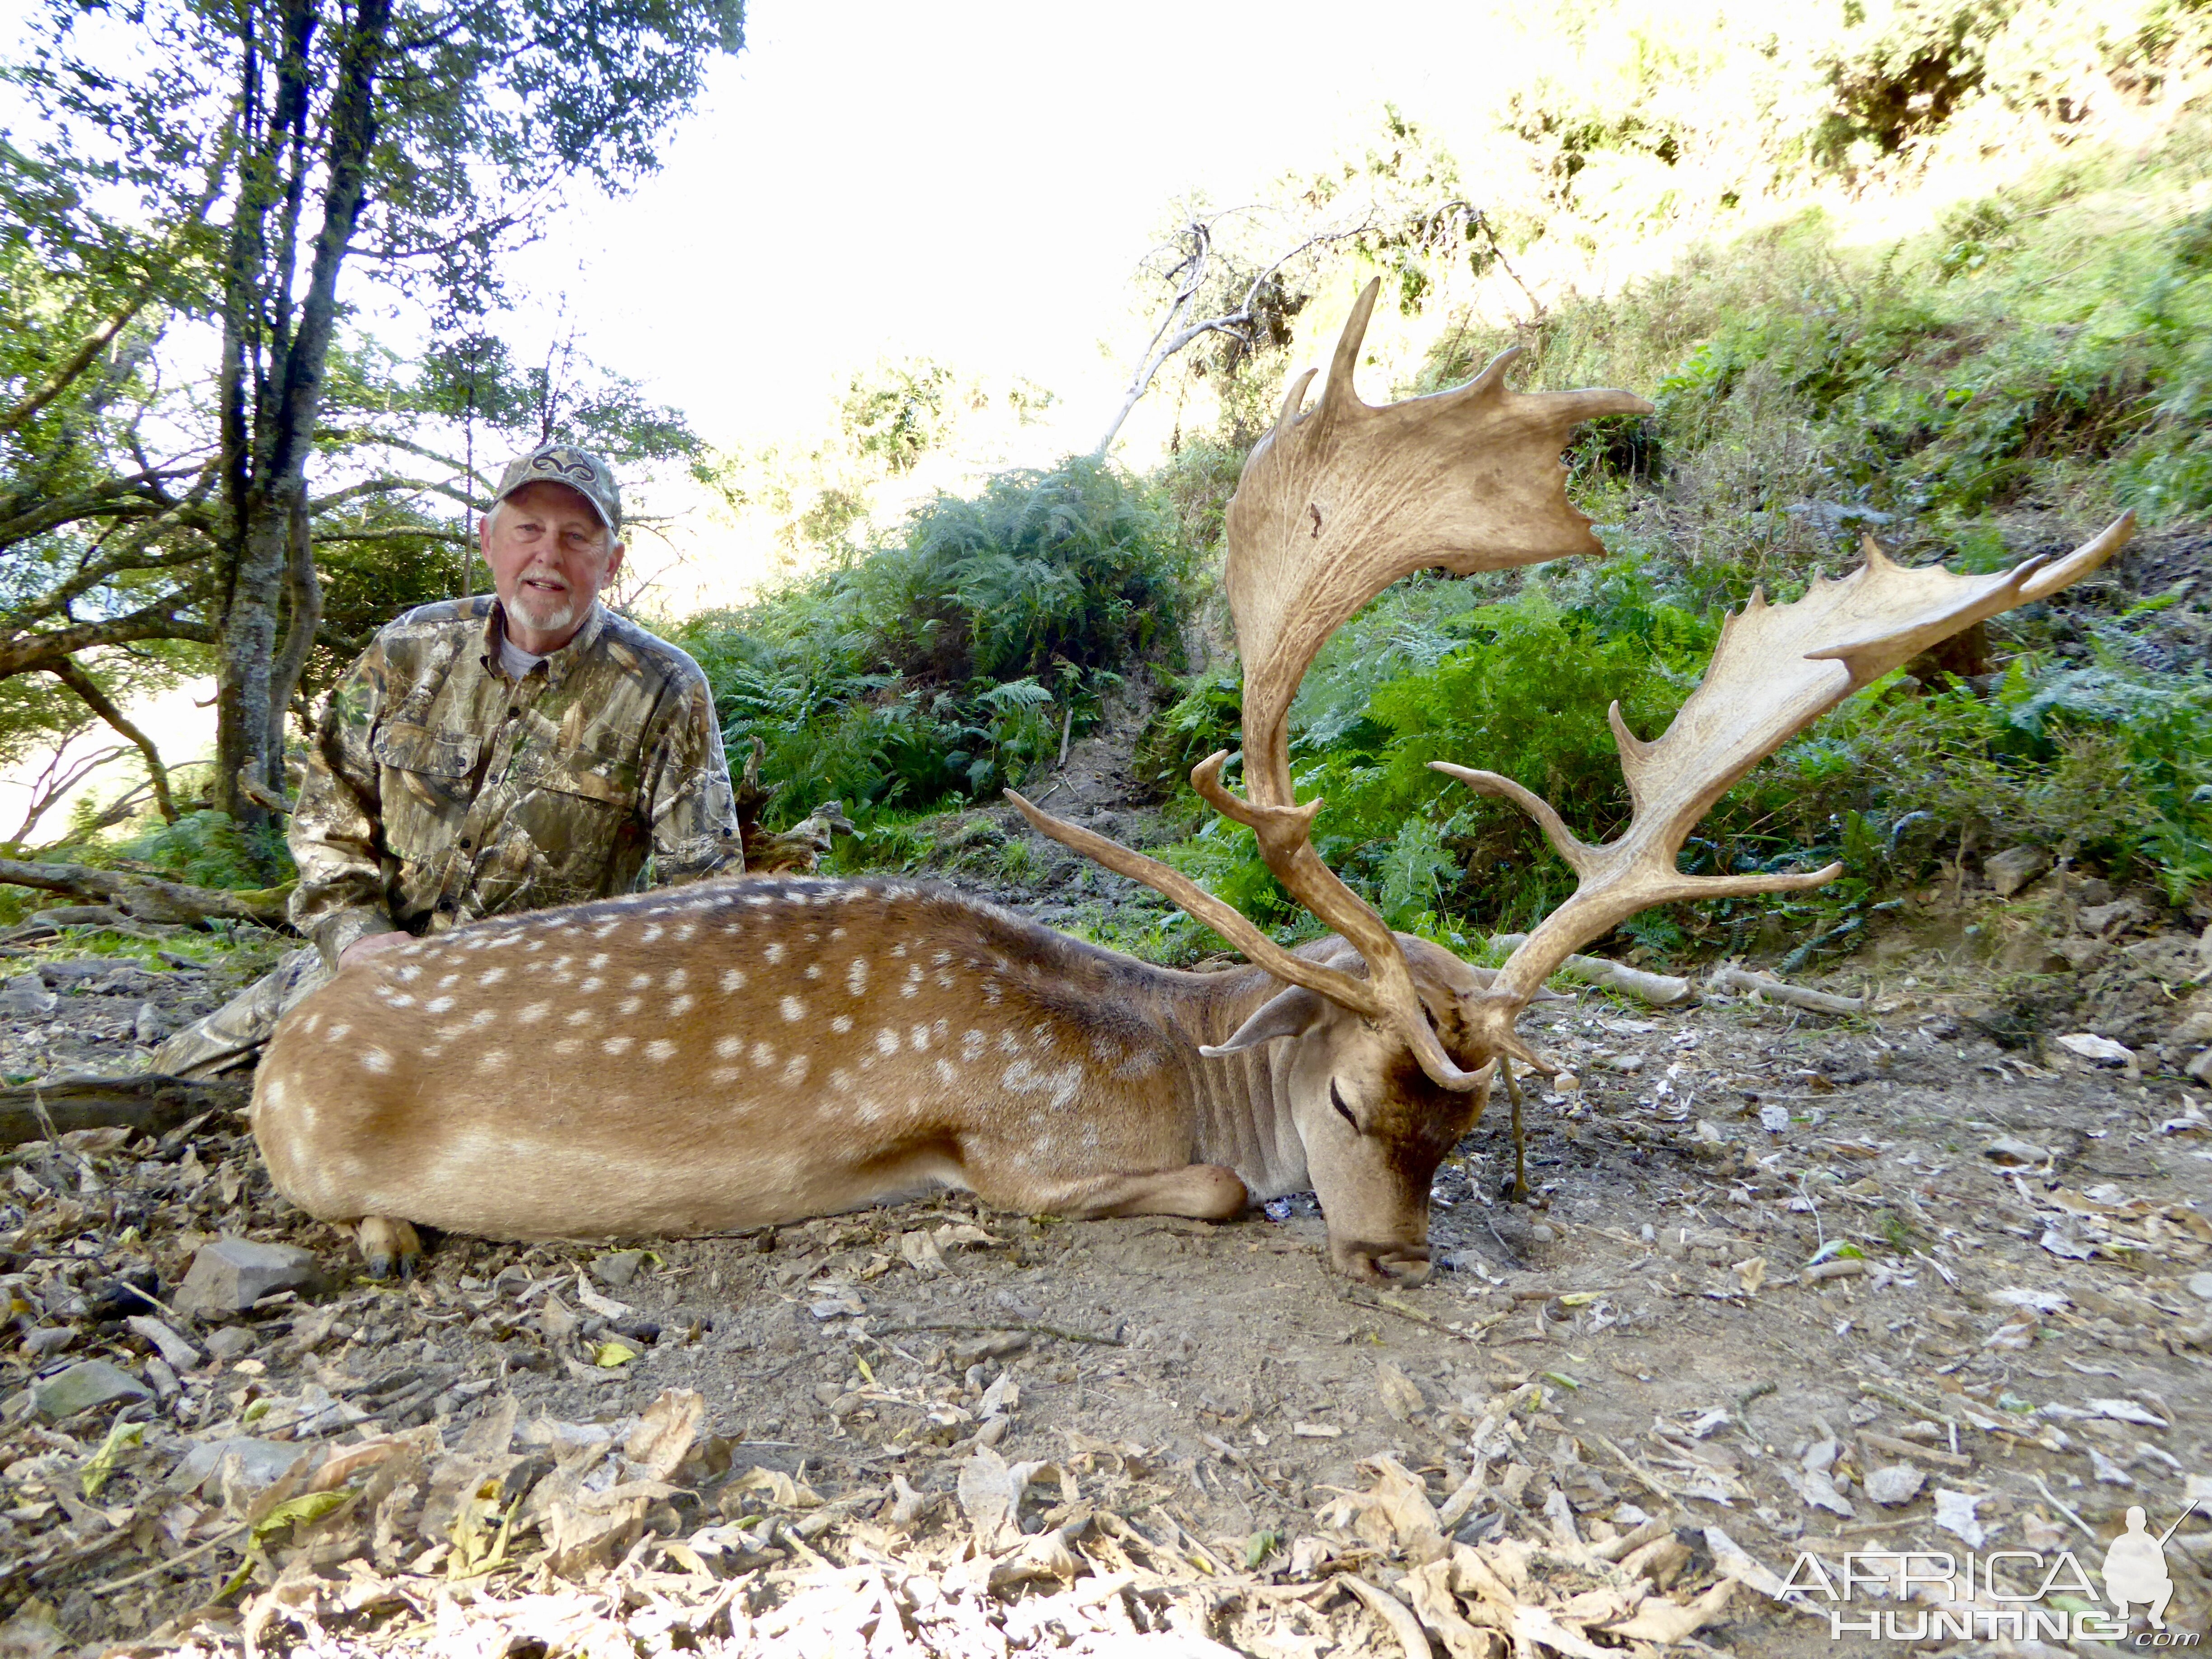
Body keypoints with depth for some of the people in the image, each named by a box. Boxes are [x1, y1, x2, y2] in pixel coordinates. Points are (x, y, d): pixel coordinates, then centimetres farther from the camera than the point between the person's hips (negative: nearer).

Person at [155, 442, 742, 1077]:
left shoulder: (665, 692, -11)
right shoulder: (410, 649, 1)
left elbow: (705, 879, -12)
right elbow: (330, 814, 8)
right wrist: (356, 931, -7)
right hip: (380, 950, 4)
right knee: (184, 1071, 2)